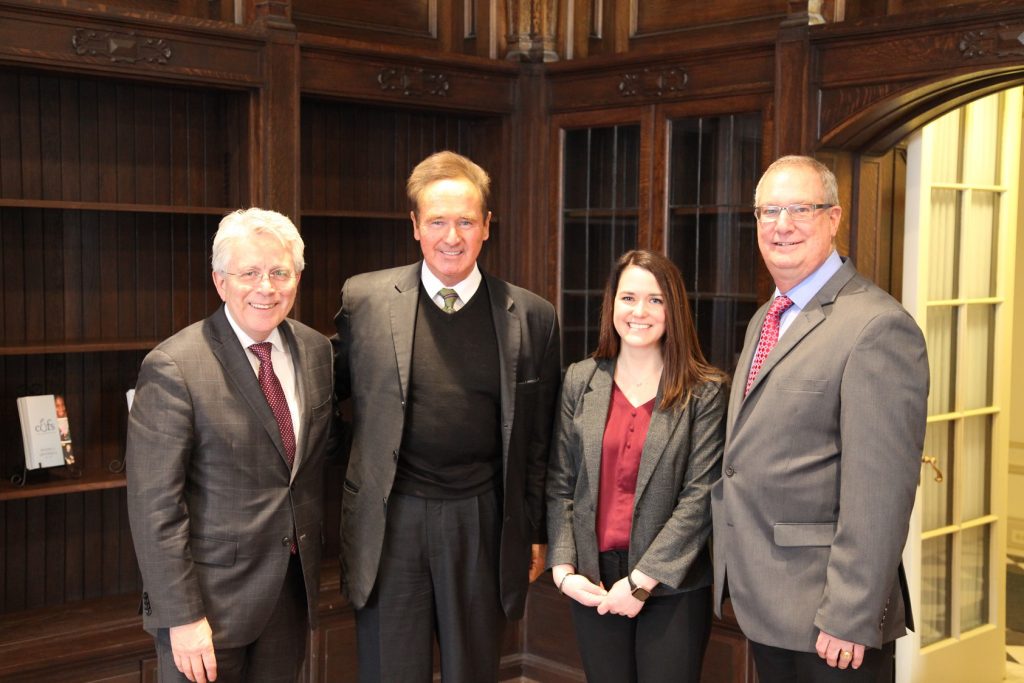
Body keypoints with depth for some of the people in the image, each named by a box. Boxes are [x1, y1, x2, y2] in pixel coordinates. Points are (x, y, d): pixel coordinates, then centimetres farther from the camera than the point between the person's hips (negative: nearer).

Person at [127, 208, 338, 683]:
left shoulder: (315, 349, 2)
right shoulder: (174, 368, -16)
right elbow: (154, 505, -16)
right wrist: (183, 617, -17)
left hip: (294, 587, 5)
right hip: (213, 595, -5)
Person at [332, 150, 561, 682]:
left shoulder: (531, 317, 0)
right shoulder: (364, 299, -2)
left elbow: (536, 440, 6)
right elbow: (332, 389, 11)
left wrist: (535, 534, 9)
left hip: (482, 525, 1)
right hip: (389, 522, 0)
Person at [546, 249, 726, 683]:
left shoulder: (704, 391, -4)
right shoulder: (581, 380, 5)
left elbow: (699, 496, -9)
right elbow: (559, 484, 5)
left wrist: (642, 580, -13)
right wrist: (563, 568, -5)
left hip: (671, 585, -2)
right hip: (592, 583, 3)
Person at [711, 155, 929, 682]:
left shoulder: (877, 326, -17)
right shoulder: (764, 320, 12)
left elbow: (879, 492, -21)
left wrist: (850, 618, -21)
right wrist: (739, 576, 14)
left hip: (824, 614, -8)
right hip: (762, 601, 8)